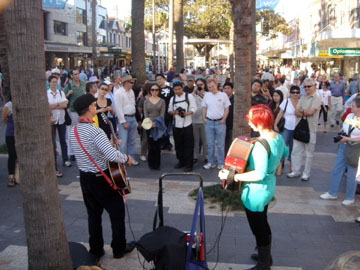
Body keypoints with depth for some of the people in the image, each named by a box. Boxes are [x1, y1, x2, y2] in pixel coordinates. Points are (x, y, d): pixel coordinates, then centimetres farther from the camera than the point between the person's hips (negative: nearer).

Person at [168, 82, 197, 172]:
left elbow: (194, 108, -4)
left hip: (187, 124, -4)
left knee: (188, 145, -3)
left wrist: (188, 113, -23)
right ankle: (181, 161, 26)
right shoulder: (172, 98, 12)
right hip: (176, 125, 4)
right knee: (178, 144, 11)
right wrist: (174, 112, -9)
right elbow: (169, 111, 13)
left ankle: (188, 164, 3)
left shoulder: (189, 96, -1)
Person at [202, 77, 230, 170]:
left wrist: (223, 119, -8)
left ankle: (221, 163, 12)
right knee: (210, 144, 9)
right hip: (209, 122, 3)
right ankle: (211, 162, 19)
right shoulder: (207, 95, 6)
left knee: (220, 145, 3)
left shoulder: (223, 95, -2)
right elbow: (204, 108, 13)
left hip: (220, 122, -3)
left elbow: (226, 109, 0)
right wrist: (204, 118, 1)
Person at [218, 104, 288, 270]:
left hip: (256, 192, -9)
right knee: (263, 224, 28)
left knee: (258, 229, 10)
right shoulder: (278, 137, -3)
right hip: (269, 187, 9)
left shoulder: (260, 145, -31)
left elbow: (259, 174, -35)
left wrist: (233, 176, -31)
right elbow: (285, 153, 17)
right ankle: (266, 256, 47)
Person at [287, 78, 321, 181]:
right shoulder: (303, 97, 12)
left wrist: (301, 112, -1)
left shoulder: (316, 98, -7)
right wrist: (305, 113, -14)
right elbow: (296, 112, 3)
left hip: (310, 129, -6)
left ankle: (306, 173, 16)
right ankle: (296, 171, 21)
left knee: (309, 153, 5)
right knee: (296, 151, 10)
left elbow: (310, 111, -18)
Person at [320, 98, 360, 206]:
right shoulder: (349, 116, 3)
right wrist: (341, 136, -3)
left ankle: (350, 198, 23)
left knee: (351, 174, 6)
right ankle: (332, 193, 25)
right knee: (336, 170, 11)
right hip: (344, 146, 6)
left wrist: (348, 139, -20)